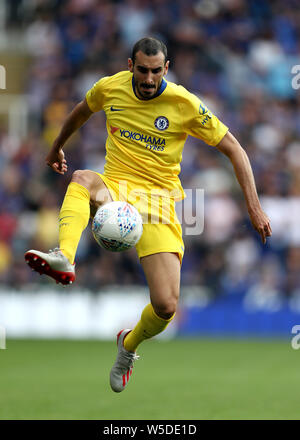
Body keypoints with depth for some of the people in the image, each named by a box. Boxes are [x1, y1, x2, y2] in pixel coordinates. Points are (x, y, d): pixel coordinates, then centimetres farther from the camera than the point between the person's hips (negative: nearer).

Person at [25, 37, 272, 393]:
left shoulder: (184, 104, -9)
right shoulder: (110, 88, -1)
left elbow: (233, 150, -3)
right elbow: (81, 112, 24)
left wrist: (254, 207, -9)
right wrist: (56, 149, 37)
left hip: (158, 200, -2)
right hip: (113, 189, 2)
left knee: (166, 306, -14)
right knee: (82, 179, -36)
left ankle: (129, 345, 21)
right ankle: (64, 259, -59)